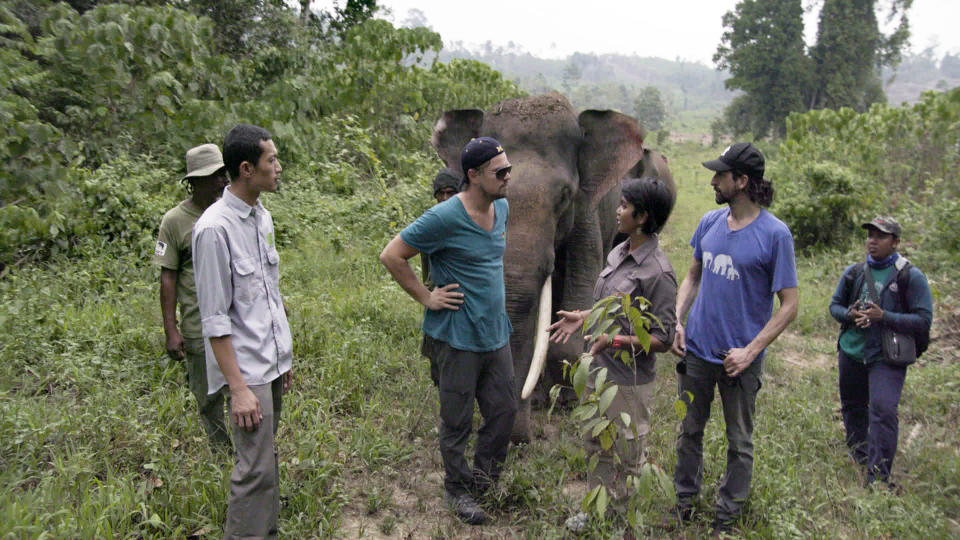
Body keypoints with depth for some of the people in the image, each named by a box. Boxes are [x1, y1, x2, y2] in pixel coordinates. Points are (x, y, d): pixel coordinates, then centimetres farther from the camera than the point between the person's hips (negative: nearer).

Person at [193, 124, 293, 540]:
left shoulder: (263, 217, 9)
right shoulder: (215, 228, -16)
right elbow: (215, 319, -16)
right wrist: (238, 388, -16)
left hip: (273, 362, 8)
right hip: (247, 369, -8)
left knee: (266, 456, 16)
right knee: (256, 468, -4)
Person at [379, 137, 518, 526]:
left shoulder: (502, 208, 5)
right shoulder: (445, 218, -19)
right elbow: (391, 256, -15)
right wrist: (427, 297, -13)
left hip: (496, 333, 7)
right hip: (458, 337, -7)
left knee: (504, 410, 14)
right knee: (458, 421, 9)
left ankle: (483, 478, 36)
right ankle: (457, 488, 31)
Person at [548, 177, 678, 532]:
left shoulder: (658, 273, -22)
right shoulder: (619, 252, 4)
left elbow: (663, 339, -19)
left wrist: (616, 340, -28)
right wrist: (582, 317, 6)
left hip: (628, 381, -8)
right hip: (598, 370, 8)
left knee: (626, 458, 12)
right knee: (597, 449, 23)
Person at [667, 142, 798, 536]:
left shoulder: (775, 233, -14)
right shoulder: (710, 222, 2)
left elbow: (789, 305, -12)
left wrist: (750, 351, -18)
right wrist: (677, 320, 0)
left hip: (739, 358, -4)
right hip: (696, 350, 5)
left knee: (739, 442, 13)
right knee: (690, 430, 18)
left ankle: (727, 515, 31)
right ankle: (685, 499, 36)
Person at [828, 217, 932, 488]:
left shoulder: (911, 276, -7)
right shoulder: (854, 272, 5)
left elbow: (923, 321, -9)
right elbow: (835, 305, 15)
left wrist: (883, 316, -22)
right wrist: (850, 315, -8)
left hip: (887, 357, -4)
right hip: (852, 352, 5)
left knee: (883, 410, -16)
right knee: (852, 407, 16)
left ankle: (878, 476, -8)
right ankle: (859, 458, 39)